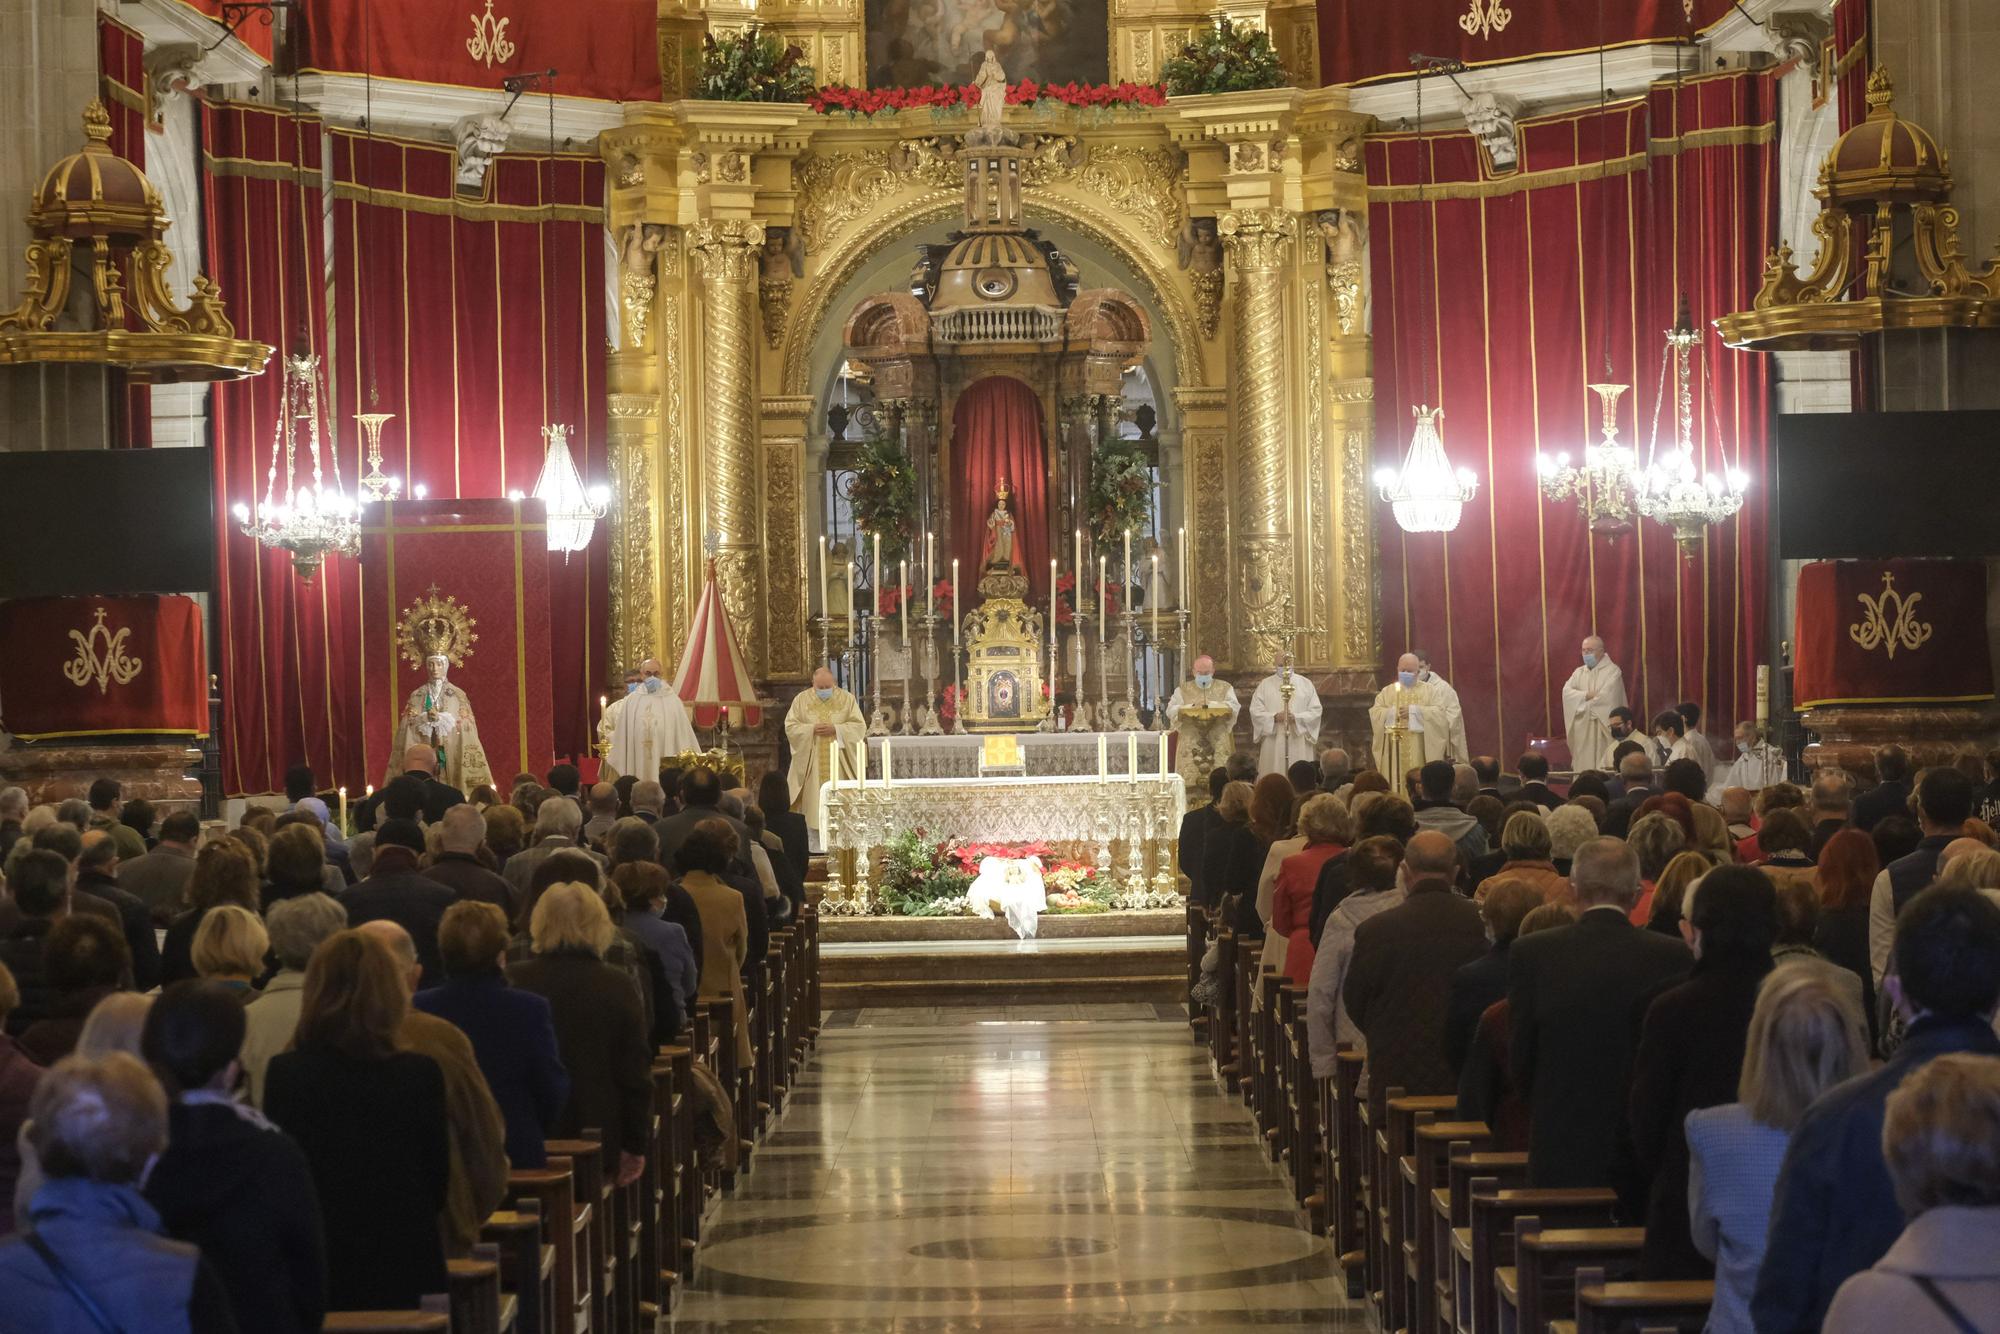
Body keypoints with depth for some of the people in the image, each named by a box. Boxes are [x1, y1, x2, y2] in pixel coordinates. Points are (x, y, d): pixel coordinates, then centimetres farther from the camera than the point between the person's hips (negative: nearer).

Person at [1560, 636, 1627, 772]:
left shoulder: (1612, 671, -1)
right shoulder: (1579, 672, 16)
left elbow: (1605, 697, -12)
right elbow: (1566, 692, 1)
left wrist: (1583, 704, -2)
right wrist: (1587, 695, -14)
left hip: (1602, 729, -5)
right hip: (1582, 730, 5)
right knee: (1583, 765, 1)